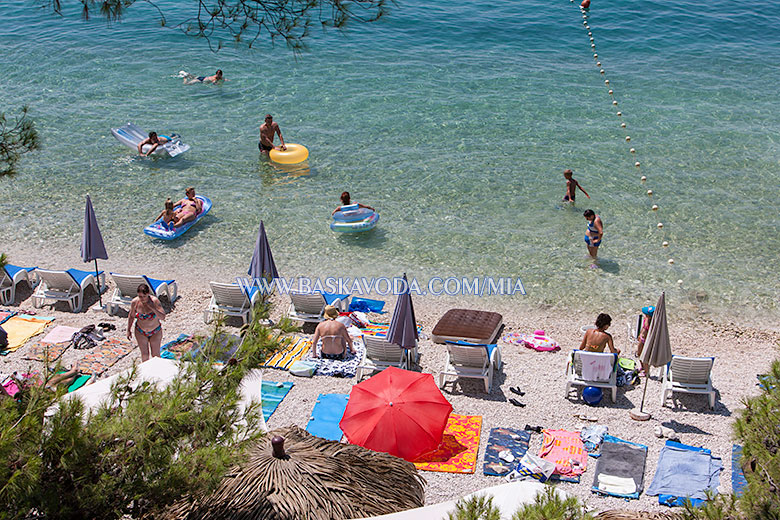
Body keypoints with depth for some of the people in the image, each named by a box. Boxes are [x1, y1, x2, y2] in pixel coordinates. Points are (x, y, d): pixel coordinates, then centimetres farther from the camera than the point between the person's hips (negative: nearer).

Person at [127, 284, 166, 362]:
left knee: (155, 355, 6)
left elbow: (163, 317, -25)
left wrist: (153, 308, -37)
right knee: (144, 355, 9)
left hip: (155, 332, -2)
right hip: (140, 332, 2)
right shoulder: (134, 302, -16)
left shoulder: (154, 301, -24)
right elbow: (131, 316, 1)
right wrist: (129, 330, 7)